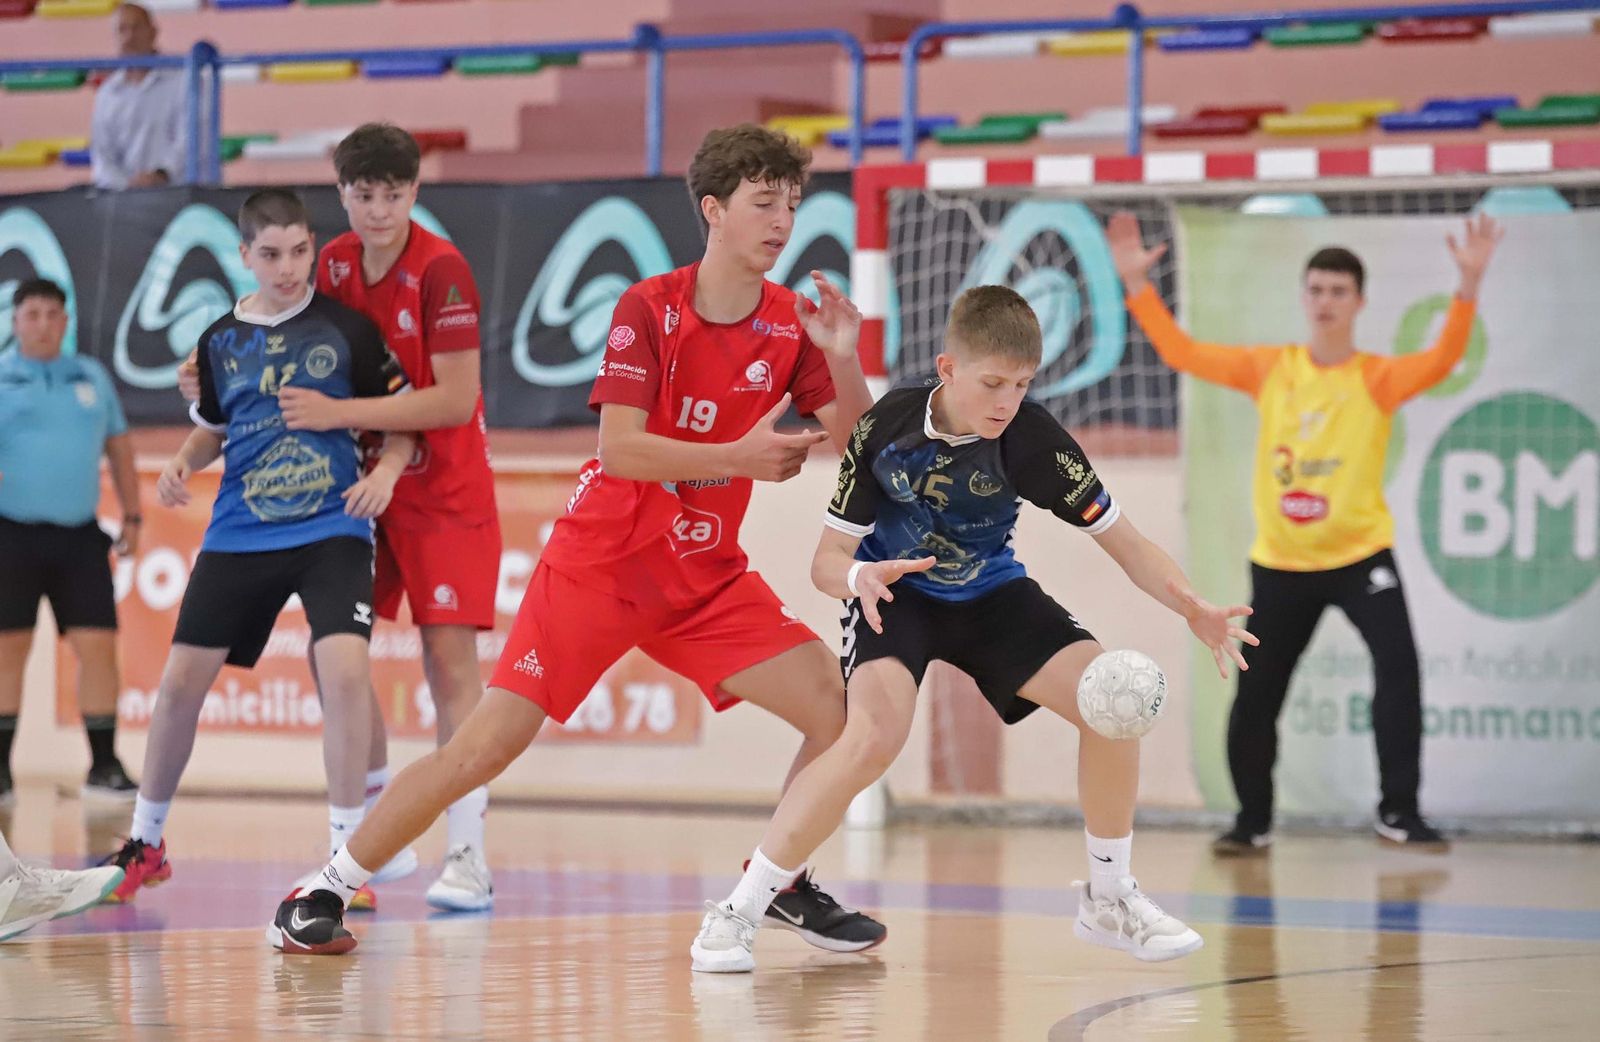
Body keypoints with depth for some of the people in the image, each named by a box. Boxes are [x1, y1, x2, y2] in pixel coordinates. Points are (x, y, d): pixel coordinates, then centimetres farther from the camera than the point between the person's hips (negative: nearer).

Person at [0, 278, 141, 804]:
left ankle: (104, 765, 3)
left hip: (79, 537, 3)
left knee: (98, 646, -3)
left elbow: (119, 445, 20)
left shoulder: (91, 377, 13)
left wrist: (132, 515, 15)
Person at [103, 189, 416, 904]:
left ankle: (345, 856, -11)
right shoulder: (220, 341, 7)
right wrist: (181, 465, 0)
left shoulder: (346, 328, -3)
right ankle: (144, 843, 24)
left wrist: (386, 473, -16)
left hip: (333, 531, -3)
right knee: (181, 679, 3)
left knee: (345, 669, -23)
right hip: (238, 538, 4)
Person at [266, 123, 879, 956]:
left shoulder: (791, 325, -1)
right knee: (485, 747, -11)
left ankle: (781, 883, 11)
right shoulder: (648, 310, -14)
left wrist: (843, 358, -24)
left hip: (706, 573, 4)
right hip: (601, 564, -4)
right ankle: (321, 894, 1)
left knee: (841, 711, -11)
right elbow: (619, 448, -23)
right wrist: (740, 458, -30)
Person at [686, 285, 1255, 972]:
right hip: (896, 593, -3)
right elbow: (827, 561, -17)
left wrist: (1190, 606, -37)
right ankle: (737, 911, -20)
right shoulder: (887, 427, -24)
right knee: (876, 735, -31)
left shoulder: (1031, 438, -21)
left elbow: (1127, 545, -17)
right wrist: (857, 578, -42)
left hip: (990, 594, 3)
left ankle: (1109, 901, 6)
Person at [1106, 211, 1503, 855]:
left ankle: (1399, 812, -13)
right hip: (1280, 563, 3)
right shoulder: (1270, 370, 1)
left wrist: (1469, 283, -38)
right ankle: (1253, 821, 26)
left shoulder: (1377, 378, -7)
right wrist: (1136, 281, -7)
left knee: (1398, 664, -22)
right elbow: (1182, 352, 1)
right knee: (1254, 698, 7)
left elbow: (1441, 360, -25)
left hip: (1359, 554, -3)